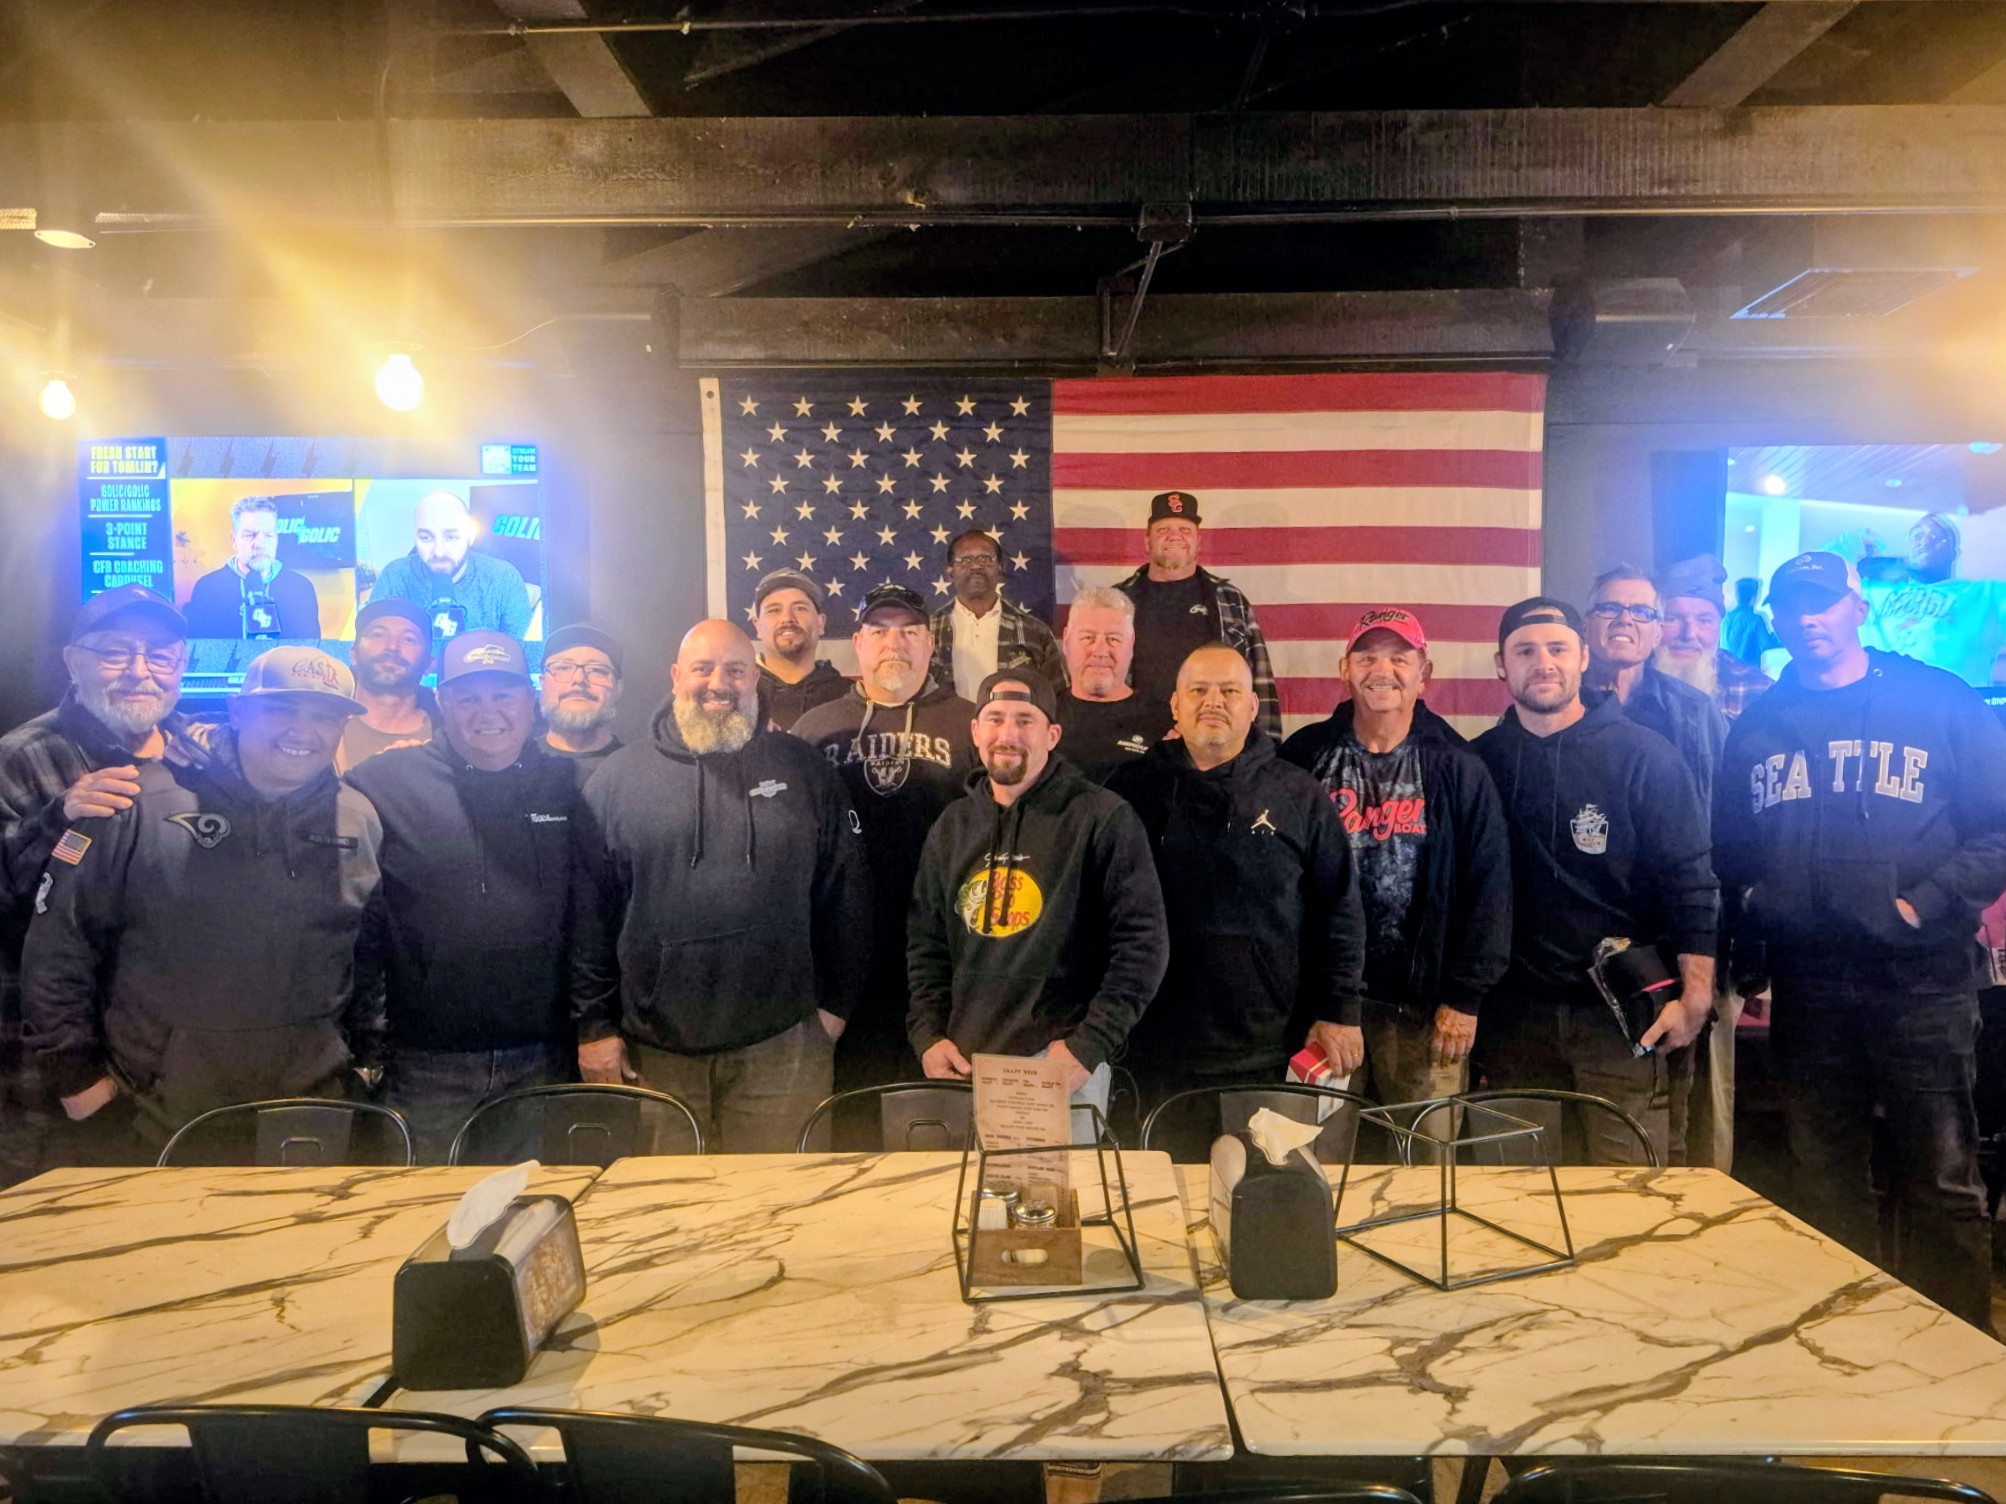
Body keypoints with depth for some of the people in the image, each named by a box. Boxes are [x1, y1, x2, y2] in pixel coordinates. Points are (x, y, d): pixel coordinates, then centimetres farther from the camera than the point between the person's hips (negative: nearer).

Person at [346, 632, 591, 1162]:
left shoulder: (566, 786, 6)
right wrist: (368, 1043, -4)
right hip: (426, 1064, -2)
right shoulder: (381, 785, -1)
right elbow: (356, 927, -1)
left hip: (544, 1061, 2)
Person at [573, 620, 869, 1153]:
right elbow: (585, 912, 3)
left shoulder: (803, 769, 5)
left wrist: (837, 1003, 4)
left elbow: (845, 893, 6)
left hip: (781, 1044, 0)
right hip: (655, 1048, 0)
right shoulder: (617, 778, 3)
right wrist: (593, 1026, -1)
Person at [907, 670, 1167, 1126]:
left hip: (1062, 1067, -4)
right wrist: (928, 1034, 3)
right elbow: (925, 942, 15)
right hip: (962, 1067, 5)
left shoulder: (1104, 819, -6)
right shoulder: (952, 826, 10)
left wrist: (1089, 1046, -13)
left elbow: (1143, 944, -9)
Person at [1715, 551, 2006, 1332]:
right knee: (1822, 1180, 13)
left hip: (1921, 981, -3)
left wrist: (1927, 904, -13)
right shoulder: (1757, 726, 11)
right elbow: (1730, 849, 15)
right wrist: (1751, 904, 0)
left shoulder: (1943, 705, 1)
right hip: (1806, 983, 4)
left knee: (1942, 1184, 2)